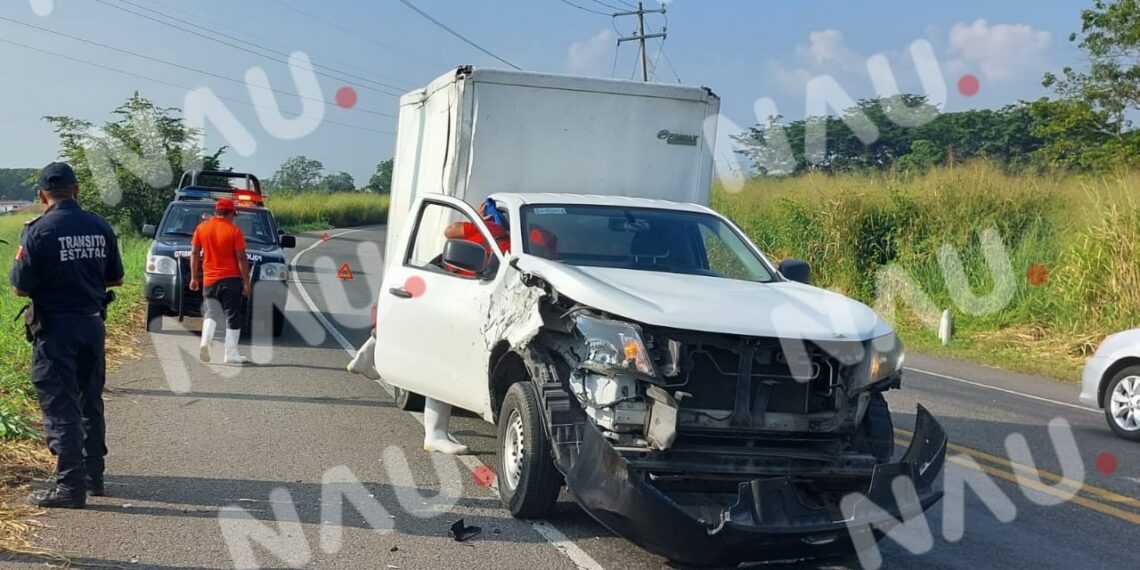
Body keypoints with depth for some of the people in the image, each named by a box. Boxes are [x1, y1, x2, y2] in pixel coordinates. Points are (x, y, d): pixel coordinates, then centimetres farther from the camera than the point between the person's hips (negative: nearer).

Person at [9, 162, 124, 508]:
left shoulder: (39, 231, -13)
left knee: (60, 408, -1)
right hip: (92, 324, 5)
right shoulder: (100, 228, 2)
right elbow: (116, 278, 10)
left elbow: (20, 287, -12)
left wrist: (49, 281, 8)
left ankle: (70, 486, -2)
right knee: (90, 404, 17)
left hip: (55, 329, -5)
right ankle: (93, 476, 26)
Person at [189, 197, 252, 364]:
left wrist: (194, 277, 13)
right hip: (231, 280, -3)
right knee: (233, 317, 4)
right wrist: (246, 282, -4)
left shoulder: (201, 228, 4)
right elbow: (241, 258, -10)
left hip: (209, 280, 3)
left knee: (212, 313, 12)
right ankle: (231, 353, 4)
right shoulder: (234, 231, -7)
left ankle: (205, 341, -14)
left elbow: (194, 254, 7)